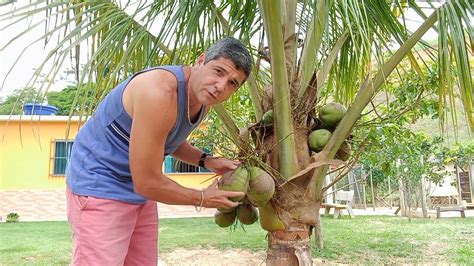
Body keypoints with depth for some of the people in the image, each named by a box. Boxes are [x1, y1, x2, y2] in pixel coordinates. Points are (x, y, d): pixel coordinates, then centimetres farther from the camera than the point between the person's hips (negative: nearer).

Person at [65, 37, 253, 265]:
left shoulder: (202, 95, -1)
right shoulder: (160, 91, -29)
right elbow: (147, 183, -25)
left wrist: (207, 161, 2)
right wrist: (202, 199, -11)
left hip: (139, 189, 9)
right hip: (100, 185, -8)